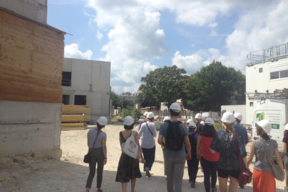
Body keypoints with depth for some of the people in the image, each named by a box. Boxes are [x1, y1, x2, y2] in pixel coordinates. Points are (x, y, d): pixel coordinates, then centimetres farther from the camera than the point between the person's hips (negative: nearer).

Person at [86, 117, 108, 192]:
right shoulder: (103, 134, -13)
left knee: (91, 173, 10)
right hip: (100, 153, -2)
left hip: (91, 153, 2)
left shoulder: (90, 131, -4)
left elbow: (88, 143, 4)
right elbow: (104, 146, -14)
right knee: (100, 171, 18)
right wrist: (105, 158, -8)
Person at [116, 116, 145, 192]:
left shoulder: (121, 133, -4)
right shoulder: (134, 133, -13)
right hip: (133, 157, -1)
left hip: (124, 156, 1)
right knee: (133, 176, 22)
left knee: (123, 178, 5)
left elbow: (121, 145, 8)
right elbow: (138, 147, -12)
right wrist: (142, 157, -3)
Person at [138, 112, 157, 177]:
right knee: (151, 158, 8)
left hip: (144, 144, 3)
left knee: (146, 158, 16)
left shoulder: (143, 125, -3)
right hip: (151, 144, -3)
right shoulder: (153, 124, -10)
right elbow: (154, 135, -3)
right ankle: (147, 168, -16)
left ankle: (146, 171, 17)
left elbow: (139, 134, 3)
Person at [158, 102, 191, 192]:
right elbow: (187, 144, -7)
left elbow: (159, 141, -17)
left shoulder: (164, 125, -8)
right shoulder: (182, 126, -9)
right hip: (180, 156, -1)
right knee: (178, 180, 3)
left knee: (170, 178, 20)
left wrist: (165, 145, 4)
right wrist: (189, 154, 9)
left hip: (168, 156, 1)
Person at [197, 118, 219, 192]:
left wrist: (198, 154, 13)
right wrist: (220, 155, 13)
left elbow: (198, 147, -3)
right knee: (214, 173, 24)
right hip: (215, 158, 2)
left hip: (205, 158, -2)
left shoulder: (201, 135, -10)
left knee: (206, 175, 5)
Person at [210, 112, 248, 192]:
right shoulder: (237, 136, -14)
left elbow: (213, 150, -9)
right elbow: (243, 154, -15)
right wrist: (246, 166, -2)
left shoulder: (218, 134, -9)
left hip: (222, 167, 1)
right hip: (236, 167, -1)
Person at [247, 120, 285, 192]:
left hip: (258, 172, -2)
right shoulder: (273, 143, -8)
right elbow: (278, 159, -4)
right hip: (269, 172, 2)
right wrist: (283, 172, 8)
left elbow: (250, 159, -7)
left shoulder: (255, 143, -13)